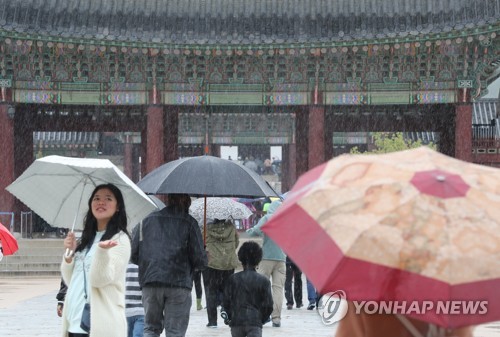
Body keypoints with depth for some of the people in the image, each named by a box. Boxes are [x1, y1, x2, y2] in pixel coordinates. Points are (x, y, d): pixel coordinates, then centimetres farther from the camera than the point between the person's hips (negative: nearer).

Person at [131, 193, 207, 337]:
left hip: (150, 283, 3)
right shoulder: (189, 223, 1)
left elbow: (134, 255, 10)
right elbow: (199, 259, -4)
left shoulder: (148, 219, 11)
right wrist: (202, 262, 18)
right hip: (179, 283, -2)